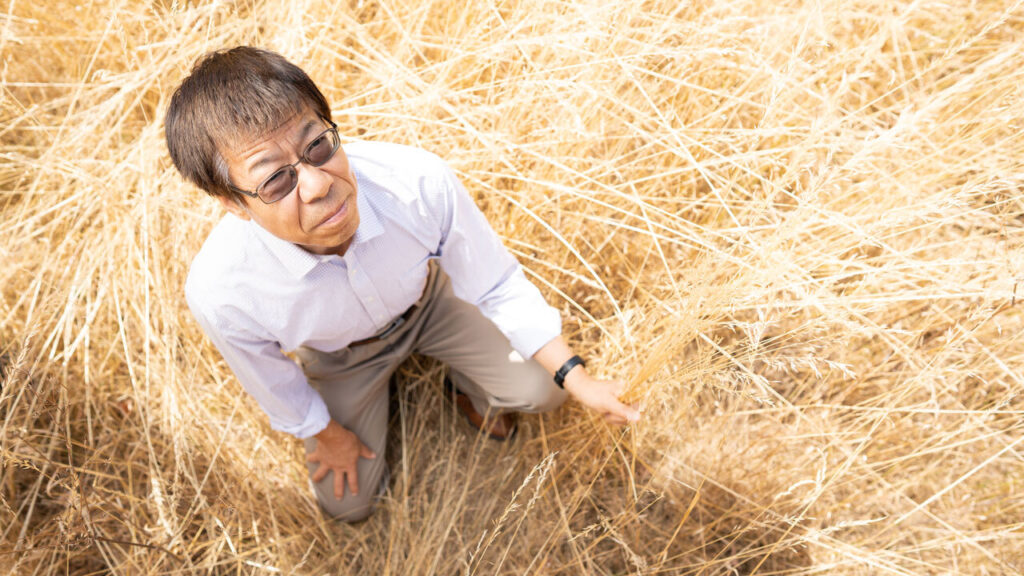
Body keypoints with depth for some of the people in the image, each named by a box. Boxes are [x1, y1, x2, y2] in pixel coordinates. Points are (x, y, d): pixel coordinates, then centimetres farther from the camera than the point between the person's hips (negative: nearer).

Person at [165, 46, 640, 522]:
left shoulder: (421, 183, -40)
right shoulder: (219, 293, -40)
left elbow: (497, 287, -22)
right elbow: (273, 384, -16)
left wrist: (577, 379, -22)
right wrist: (329, 435, 2)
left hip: (426, 302, 1)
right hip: (338, 355, 0)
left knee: (539, 391, -8)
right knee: (348, 503, 12)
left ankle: (467, 383, 26)